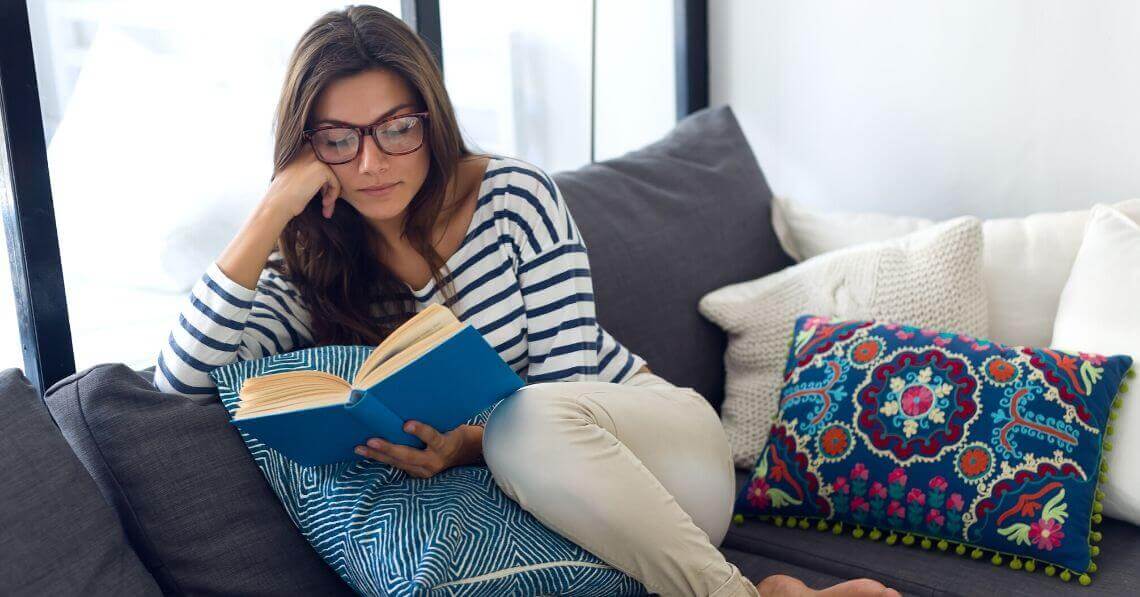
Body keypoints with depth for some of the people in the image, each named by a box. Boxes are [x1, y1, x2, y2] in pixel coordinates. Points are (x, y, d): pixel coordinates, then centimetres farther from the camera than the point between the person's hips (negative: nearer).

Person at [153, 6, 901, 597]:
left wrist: (474, 442, -30)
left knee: (530, 422, -36)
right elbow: (183, 377, -15)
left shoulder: (516, 195, -9)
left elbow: (568, 380, -10)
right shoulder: (309, 270, -1)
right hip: (528, 494, 2)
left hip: (664, 439, -2)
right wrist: (273, 210, -18)